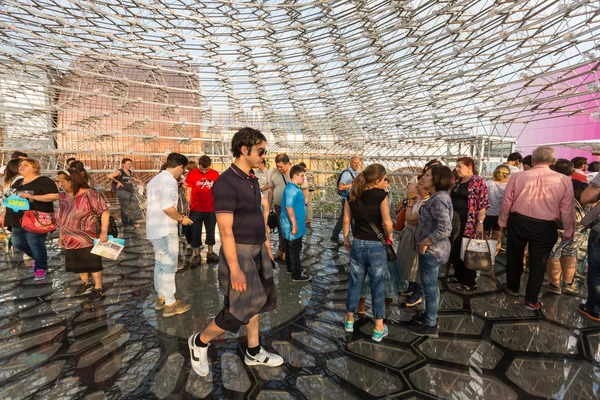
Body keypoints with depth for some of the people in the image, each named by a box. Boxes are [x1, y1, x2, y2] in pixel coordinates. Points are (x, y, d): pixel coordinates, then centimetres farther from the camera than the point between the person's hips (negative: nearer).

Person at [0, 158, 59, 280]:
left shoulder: (44, 181, -10)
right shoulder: (17, 183, 15)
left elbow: (55, 196, -22)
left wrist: (32, 196, -24)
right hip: (18, 219, 9)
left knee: (36, 244, -2)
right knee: (18, 243, 15)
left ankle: (40, 268, 17)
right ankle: (40, 258, 36)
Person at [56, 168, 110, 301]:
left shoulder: (89, 194, -17)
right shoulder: (63, 197, 5)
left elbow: (105, 212, -18)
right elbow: (63, 217, 16)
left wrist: (104, 231, -24)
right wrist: (61, 235, 16)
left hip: (87, 239, -7)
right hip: (70, 239, 7)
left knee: (92, 263, 4)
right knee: (76, 263, 17)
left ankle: (98, 287, 20)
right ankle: (86, 283, 39)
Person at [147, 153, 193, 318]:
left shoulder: (154, 180, 15)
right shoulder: (169, 180, -16)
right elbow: (167, 207, -27)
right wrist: (181, 219, -11)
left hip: (154, 229, 10)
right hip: (165, 230, -10)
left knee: (160, 264, 18)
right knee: (169, 266, -1)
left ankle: (161, 298, 29)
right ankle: (170, 304, 8)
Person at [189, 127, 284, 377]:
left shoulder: (253, 180, 7)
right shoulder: (226, 182, -20)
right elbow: (225, 230, -22)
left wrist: (265, 247, 16)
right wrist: (234, 268, -23)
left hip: (258, 251, 9)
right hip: (240, 253, -8)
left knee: (255, 303, 17)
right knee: (239, 310, 1)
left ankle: (254, 353, 34)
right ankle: (199, 342, 26)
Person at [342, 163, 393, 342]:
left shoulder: (352, 195, 0)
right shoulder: (380, 195, -14)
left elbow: (346, 220, 3)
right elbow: (387, 223, -20)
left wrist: (346, 240, 15)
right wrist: (390, 236, -1)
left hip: (357, 245, 4)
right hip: (377, 246, -4)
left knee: (354, 283, 18)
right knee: (378, 287, 9)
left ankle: (349, 320, 33)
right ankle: (378, 329, 21)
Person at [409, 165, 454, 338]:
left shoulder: (438, 200, -23)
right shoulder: (438, 197, 8)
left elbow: (445, 229, -31)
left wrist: (425, 242, -21)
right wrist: (424, 241, 12)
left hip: (431, 250, -10)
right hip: (433, 249, 10)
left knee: (430, 287, 4)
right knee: (431, 285, 22)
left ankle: (430, 326, 20)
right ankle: (430, 316, 40)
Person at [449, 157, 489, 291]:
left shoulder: (478, 181, -11)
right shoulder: (458, 182, 11)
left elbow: (482, 204, -16)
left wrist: (480, 223, -20)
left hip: (469, 223, -7)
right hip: (455, 221, 7)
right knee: (455, 250, 13)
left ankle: (470, 282, 17)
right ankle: (458, 276, 30)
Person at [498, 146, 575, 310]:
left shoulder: (518, 177, -6)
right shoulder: (564, 180, -6)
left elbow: (506, 203, 0)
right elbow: (567, 210, -1)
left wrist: (503, 223, 14)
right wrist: (568, 232, 12)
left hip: (518, 222, 1)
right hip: (545, 227, 0)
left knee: (514, 256, 19)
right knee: (538, 263, 12)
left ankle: (512, 287, 38)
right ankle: (531, 300, 21)